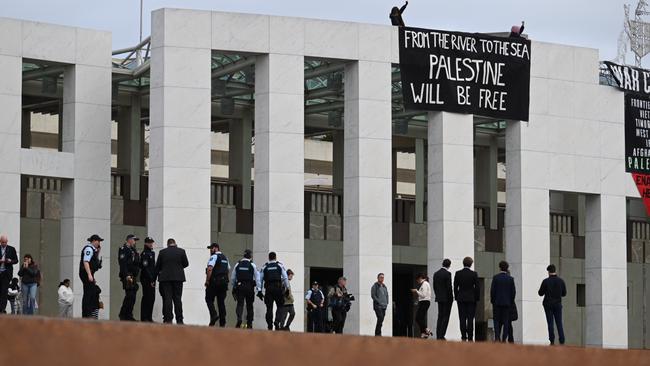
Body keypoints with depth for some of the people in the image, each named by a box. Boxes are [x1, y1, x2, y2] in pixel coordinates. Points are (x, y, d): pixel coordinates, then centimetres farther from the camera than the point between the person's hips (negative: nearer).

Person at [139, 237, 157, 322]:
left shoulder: (152, 253, 18)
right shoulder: (144, 254, -10)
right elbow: (145, 268, -16)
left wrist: (154, 278, 13)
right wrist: (150, 280, -17)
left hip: (152, 279, 9)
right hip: (146, 279, -9)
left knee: (152, 298, 8)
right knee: (146, 298, -7)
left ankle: (149, 317, 13)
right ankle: (144, 317, -5)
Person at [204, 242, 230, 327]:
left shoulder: (214, 257, -7)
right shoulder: (225, 258, 18)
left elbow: (209, 269, -18)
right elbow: (228, 269, 21)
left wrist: (207, 281, -13)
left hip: (214, 282, -7)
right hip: (224, 282, 7)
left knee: (209, 299, 2)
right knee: (221, 302, 7)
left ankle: (214, 314, -19)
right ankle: (222, 322, 3)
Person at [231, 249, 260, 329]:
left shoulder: (238, 265, 5)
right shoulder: (252, 265, -2)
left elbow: (232, 278, 11)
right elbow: (257, 278, -2)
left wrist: (234, 286, 22)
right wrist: (258, 289, 1)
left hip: (239, 286, 1)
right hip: (249, 287, -1)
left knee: (240, 303, -3)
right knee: (249, 305, 9)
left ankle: (239, 319, -29)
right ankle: (249, 324, 11)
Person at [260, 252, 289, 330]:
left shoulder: (264, 267, 10)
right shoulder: (280, 266, 6)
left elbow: (260, 279, 9)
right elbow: (285, 278, 1)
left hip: (268, 288, 1)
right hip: (278, 288, -1)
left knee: (269, 308, 4)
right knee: (279, 306, 7)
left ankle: (269, 326, 1)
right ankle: (277, 321, -13)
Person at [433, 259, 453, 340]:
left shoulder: (436, 273, 8)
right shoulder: (447, 274, -13)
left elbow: (434, 287, 11)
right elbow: (449, 287, -15)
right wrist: (451, 297, -5)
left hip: (439, 298, 6)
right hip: (447, 298, -6)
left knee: (440, 316, 11)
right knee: (445, 317, -4)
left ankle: (438, 336, 7)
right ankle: (441, 336, -10)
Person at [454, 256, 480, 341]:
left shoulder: (458, 274, -1)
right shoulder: (474, 274, -6)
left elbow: (455, 287, 2)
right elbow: (477, 287, -4)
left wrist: (456, 297, 11)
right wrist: (477, 298, 6)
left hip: (461, 299, 1)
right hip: (471, 299, -1)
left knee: (462, 319, 3)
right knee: (470, 319, -1)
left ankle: (463, 337, 0)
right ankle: (470, 337, -3)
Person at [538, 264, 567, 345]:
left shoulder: (546, 281, -10)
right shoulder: (561, 281, -2)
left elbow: (540, 293, -6)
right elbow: (564, 293, 6)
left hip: (548, 304, -2)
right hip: (558, 304, 2)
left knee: (550, 323, 3)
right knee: (559, 323, 5)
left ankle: (552, 341, 0)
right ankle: (562, 341, -3)